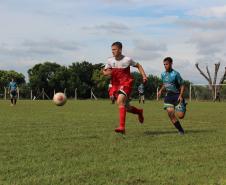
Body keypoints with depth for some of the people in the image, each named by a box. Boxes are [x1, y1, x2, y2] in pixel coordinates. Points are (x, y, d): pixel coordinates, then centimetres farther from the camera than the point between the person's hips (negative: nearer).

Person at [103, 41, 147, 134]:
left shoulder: (127, 60, -8)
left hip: (126, 83, -5)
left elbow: (138, 66, 8)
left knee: (120, 101, -26)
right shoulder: (110, 60, 1)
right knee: (125, 106, 11)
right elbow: (104, 71, 13)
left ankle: (122, 127, -29)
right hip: (115, 85, 5)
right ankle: (139, 112, 44)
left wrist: (144, 76, -3)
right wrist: (107, 73, -11)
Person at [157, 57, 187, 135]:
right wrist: (161, 90, 5)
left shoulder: (175, 74, -12)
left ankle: (184, 108, 30)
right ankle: (180, 130, 2)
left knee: (180, 116, -7)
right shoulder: (163, 74, 8)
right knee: (171, 115, -12)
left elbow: (182, 85, -8)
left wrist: (181, 96, -20)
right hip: (168, 96, 5)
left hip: (177, 96, -5)